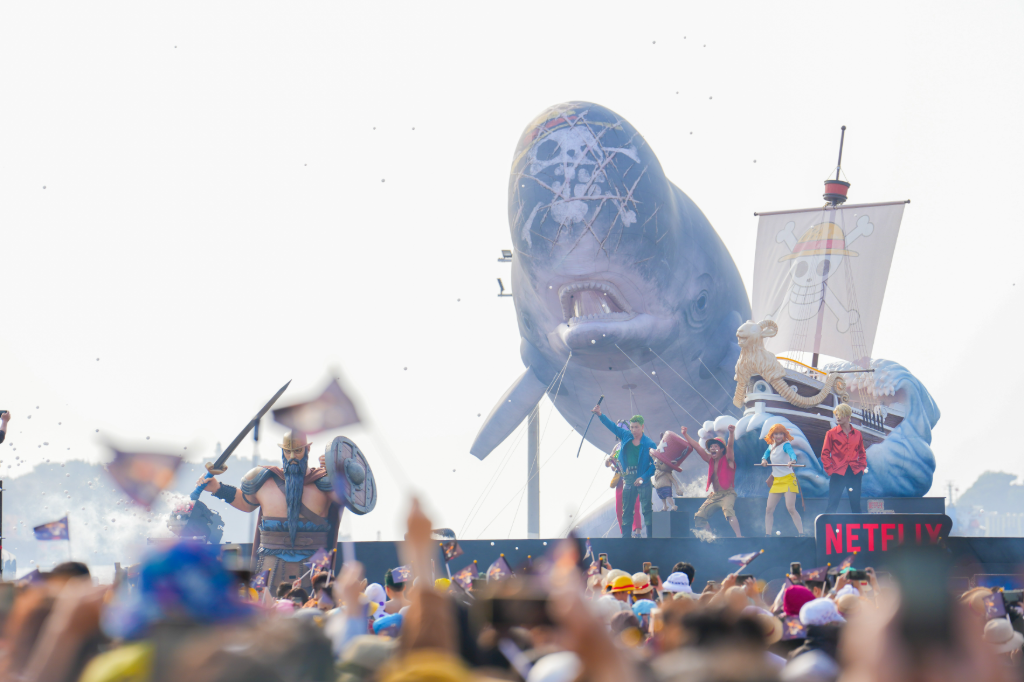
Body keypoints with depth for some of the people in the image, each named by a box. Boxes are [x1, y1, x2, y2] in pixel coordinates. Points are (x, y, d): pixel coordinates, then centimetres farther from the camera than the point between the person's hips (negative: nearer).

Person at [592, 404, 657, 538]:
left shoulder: (649, 444, -8)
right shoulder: (626, 436, 5)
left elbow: (655, 464, -8)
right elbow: (612, 426, 10)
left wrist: (644, 477, -17)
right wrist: (600, 415, -1)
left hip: (643, 481, -5)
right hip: (628, 480, 5)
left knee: (647, 510, -5)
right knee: (626, 511, 8)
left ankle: (650, 536, -3)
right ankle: (625, 537, 14)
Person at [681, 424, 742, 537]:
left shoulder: (727, 459, -4)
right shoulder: (710, 460, 11)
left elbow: (730, 446, -22)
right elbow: (697, 447, 11)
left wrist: (732, 433, -39)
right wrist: (685, 435, 7)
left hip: (727, 494, -7)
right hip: (714, 495, 7)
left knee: (728, 511, -34)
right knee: (699, 517, 2)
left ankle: (739, 536, -40)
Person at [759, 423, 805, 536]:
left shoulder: (785, 445, -11)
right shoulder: (771, 447, 9)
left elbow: (792, 453, -31)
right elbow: (765, 456, 23)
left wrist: (792, 461, -53)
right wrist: (764, 460, -1)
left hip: (788, 479, -7)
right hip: (776, 481, 7)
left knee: (791, 508, -17)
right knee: (769, 509, 4)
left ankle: (801, 534, -15)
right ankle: (767, 535, 11)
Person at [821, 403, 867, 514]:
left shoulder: (857, 434, 8)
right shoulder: (831, 433, 1)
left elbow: (862, 453, 17)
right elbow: (825, 454, 1)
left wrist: (862, 467, 5)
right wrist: (829, 470, -7)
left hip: (854, 473, 3)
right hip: (838, 474, -3)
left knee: (856, 505, 8)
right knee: (832, 505, -4)